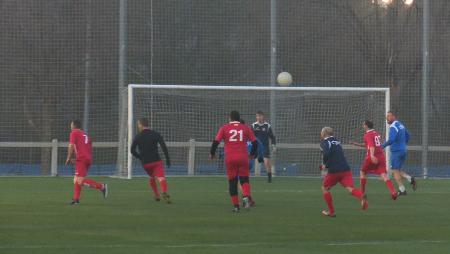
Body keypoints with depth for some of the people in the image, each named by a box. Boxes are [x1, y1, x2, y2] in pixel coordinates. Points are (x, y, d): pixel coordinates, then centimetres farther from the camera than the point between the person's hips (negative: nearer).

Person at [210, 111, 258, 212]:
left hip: (230, 158, 0)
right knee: (244, 179, 4)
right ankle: (246, 196, -25)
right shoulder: (246, 128, 10)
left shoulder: (224, 128, 6)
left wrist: (212, 153, 15)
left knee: (232, 182, 8)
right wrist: (252, 154, 26)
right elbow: (255, 142, 10)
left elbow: (216, 141, 0)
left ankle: (235, 205, 6)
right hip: (243, 158, 0)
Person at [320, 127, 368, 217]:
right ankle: (361, 196, -45)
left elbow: (327, 153, -20)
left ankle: (331, 212, 19)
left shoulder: (324, 142, 1)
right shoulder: (336, 141, 23)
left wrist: (324, 164, -2)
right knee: (350, 188, -12)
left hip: (334, 171, -5)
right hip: (346, 169, 5)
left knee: (325, 188, 19)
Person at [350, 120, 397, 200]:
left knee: (362, 172, 16)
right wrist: (357, 144, 38)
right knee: (384, 175, -6)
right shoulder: (376, 133, 20)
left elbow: (371, 145, -24)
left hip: (373, 157, -6)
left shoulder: (368, 134, -6)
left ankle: (362, 192, 20)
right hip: (381, 156, 6)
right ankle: (393, 192, -27)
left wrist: (372, 155, -39)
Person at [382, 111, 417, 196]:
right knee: (399, 170, 17)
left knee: (395, 171, -1)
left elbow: (391, 139, -27)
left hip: (396, 151, -9)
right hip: (403, 150, 9)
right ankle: (410, 179, -4)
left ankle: (402, 190, -2)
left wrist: (383, 146, -19)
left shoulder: (393, 127, -15)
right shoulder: (400, 125, 13)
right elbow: (407, 135, 24)